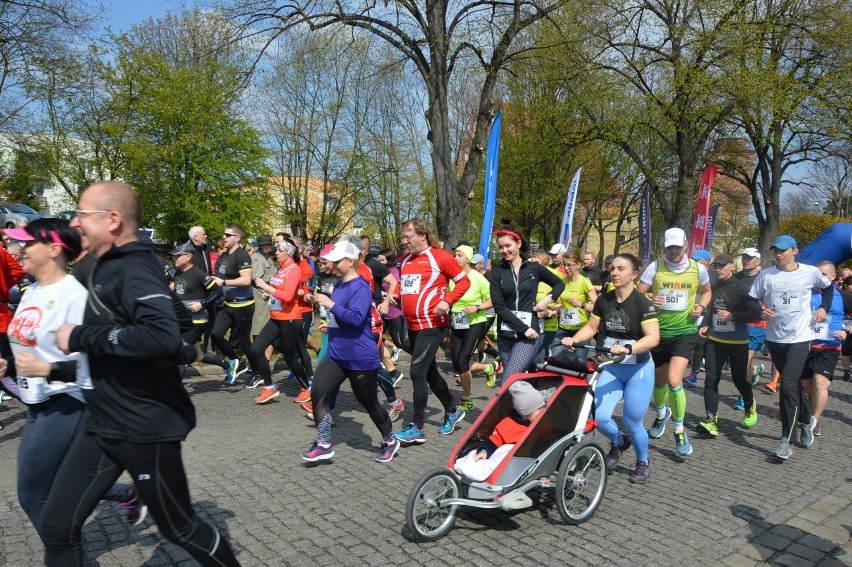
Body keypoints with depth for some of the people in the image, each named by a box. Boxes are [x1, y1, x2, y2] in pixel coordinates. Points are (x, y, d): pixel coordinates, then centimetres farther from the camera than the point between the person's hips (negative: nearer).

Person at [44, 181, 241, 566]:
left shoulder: (135, 270, -20)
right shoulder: (111, 266, 9)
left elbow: (164, 335, -37)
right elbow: (178, 315, 18)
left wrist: (80, 337, -27)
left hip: (147, 427, -9)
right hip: (103, 424, 9)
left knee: (179, 528, 10)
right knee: (57, 525, 12)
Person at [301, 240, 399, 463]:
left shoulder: (360, 287, -16)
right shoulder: (339, 286, 9)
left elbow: (357, 319, -28)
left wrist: (331, 304, -27)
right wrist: (329, 323, 13)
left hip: (360, 357, -8)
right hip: (336, 354, 8)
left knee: (369, 402, 7)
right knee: (316, 393, -7)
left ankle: (390, 442, 31)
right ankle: (323, 445, 6)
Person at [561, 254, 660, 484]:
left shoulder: (642, 303, -17)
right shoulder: (603, 300, -1)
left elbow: (653, 337, -25)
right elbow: (591, 327, 6)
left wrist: (628, 348, -41)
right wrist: (574, 339, -13)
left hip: (638, 369, -4)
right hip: (611, 368, 4)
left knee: (632, 422, 1)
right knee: (598, 417, -6)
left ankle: (643, 462, 32)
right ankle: (619, 442, 28)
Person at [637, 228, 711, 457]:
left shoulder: (697, 269, -2)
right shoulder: (654, 267, -6)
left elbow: (706, 292, 16)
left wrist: (701, 306, -3)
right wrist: (649, 301, -25)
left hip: (685, 332, -1)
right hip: (658, 331, 2)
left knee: (674, 381, -18)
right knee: (659, 380, 18)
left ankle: (679, 430, 3)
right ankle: (662, 413, 51)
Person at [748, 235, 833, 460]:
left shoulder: (810, 272, -3)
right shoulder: (765, 275, -1)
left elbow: (828, 287, 17)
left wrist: (824, 308, 4)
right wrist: (760, 312, -17)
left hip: (800, 338, -3)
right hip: (775, 338, 3)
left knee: (788, 385, -14)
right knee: (794, 383, 17)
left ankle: (786, 440, -7)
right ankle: (806, 420, 43)